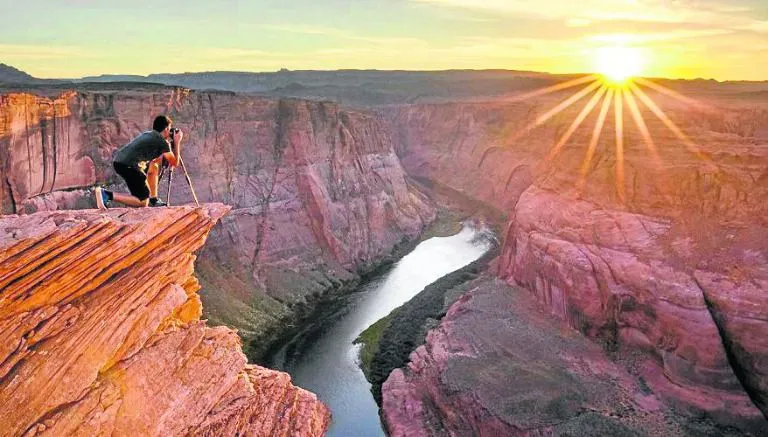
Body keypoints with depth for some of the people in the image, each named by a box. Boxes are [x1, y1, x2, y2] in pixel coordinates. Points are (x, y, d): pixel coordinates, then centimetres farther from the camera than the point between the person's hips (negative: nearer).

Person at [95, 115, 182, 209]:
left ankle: (153, 200, 28)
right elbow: (175, 163, 7)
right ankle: (107, 195, -12)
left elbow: (155, 160, 34)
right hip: (128, 165, -9)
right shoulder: (162, 141, 1)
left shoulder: (147, 134, 25)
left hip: (118, 161, 9)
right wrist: (177, 142, 16)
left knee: (154, 167, 29)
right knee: (143, 202, -3)